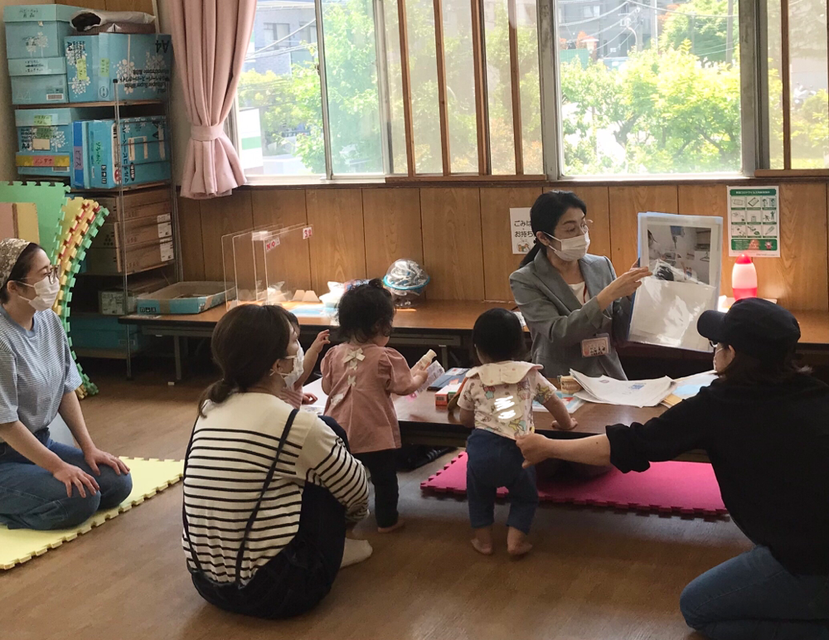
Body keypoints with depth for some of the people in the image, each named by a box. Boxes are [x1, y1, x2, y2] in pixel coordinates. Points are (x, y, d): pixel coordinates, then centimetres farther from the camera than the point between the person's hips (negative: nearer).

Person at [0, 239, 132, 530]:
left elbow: (66, 390, 8)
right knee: (81, 498, -25)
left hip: (40, 442, 9)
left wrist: (89, 448, 2)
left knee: (118, 482, -2)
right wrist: (58, 467, -19)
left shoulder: (49, 321, 0)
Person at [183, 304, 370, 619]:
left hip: (207, 581, 7)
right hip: (272, 590, -7)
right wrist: (351, 513, 24)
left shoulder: (209, 409, 3)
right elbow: (356, 491, 3)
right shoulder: (297, 425, -14)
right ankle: (322, 559, 25)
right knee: (333, 436, 8)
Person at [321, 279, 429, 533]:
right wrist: (419, 376, 14)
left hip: (341, 431, 4)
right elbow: (405, 387, -7)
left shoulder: (335, 354, -5)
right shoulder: (386, 358, -16)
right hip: (376, 433, -4)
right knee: (384, 478, 14)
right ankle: (387, 520, 24)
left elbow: (327, 387, 5)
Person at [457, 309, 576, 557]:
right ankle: (516, 541, 13)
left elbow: (465, 419, 19)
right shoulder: (529, 373, 10)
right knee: (525, 496, 23)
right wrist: (566, 423, 39)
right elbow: (554, 402, 20)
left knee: (479, 494, 27)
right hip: (515, 449, 0)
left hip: (481, 446, 1)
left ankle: (484, 540, 29)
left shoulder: (474, 379, 10)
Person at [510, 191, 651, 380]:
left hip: (610, 381, 3)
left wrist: (628, 295, -8)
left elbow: (621, 336, 7)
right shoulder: (525, 281, -6)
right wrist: (608, 294, -23)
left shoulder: (601, 266, 6)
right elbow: (558, 333, -19)